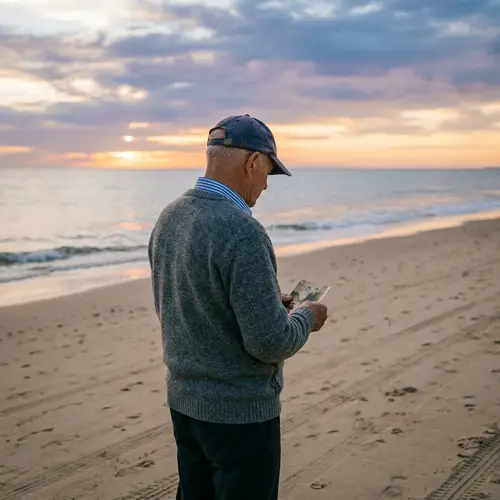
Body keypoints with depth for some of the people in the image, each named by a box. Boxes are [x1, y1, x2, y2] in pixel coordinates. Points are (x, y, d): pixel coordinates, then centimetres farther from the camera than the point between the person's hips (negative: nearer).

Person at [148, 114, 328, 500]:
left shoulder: (168, 219, 1)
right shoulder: (241, 232, -25)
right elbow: (271, 342, -25)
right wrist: (305, 317, -4)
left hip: (183, 401, 8)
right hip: (239, 413, -8)